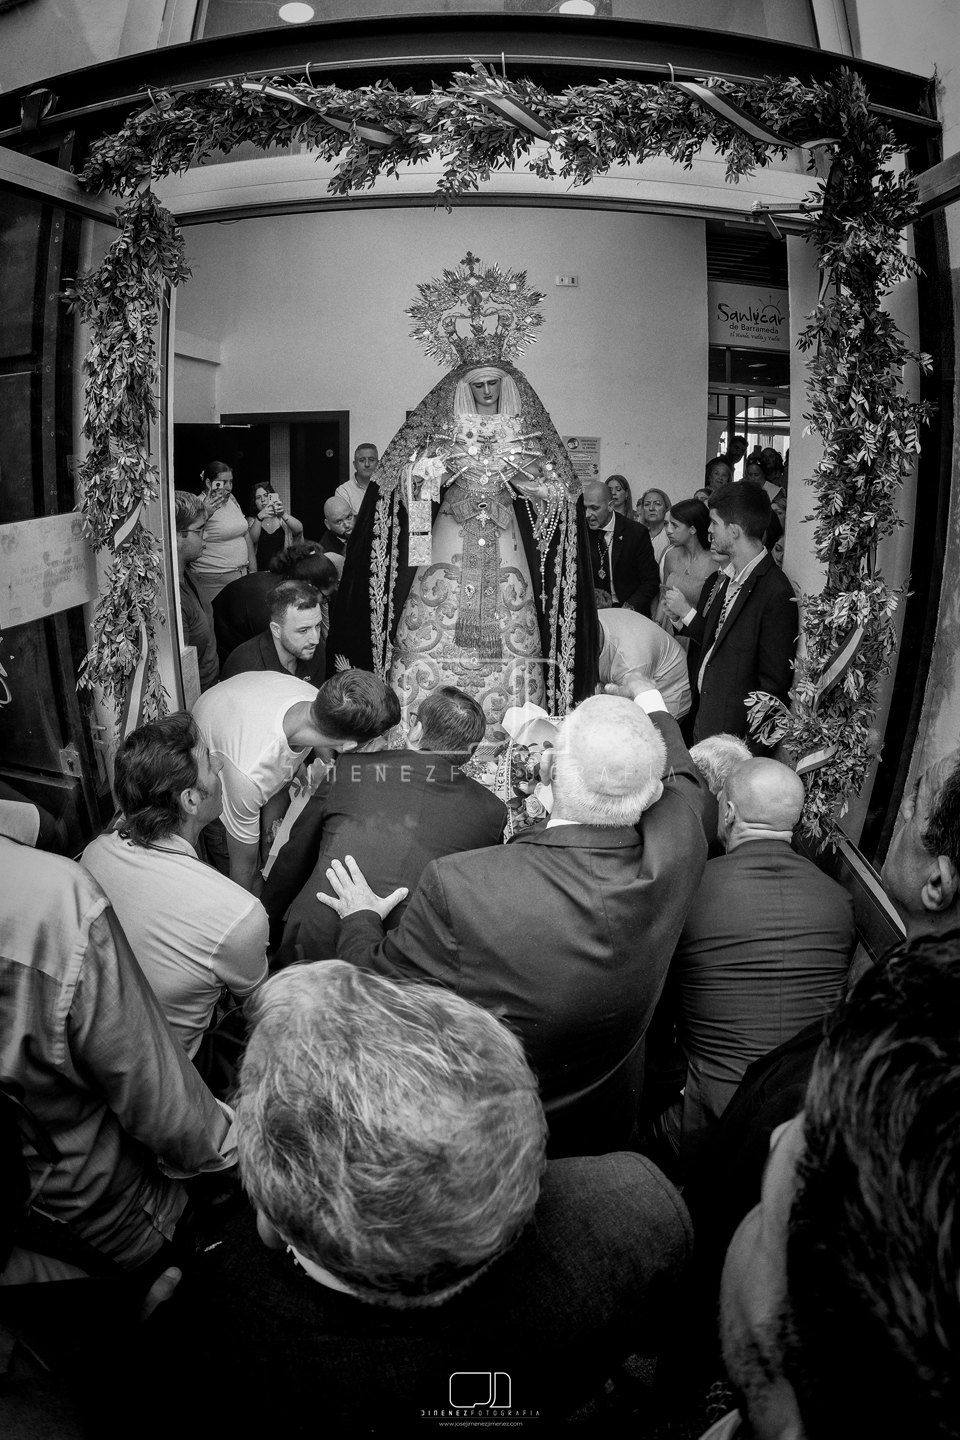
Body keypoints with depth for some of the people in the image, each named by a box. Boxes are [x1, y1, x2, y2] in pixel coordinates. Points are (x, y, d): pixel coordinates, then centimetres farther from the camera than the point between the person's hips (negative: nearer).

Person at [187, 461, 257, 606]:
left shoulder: (231, 500, 12)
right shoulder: (200, 505, -11)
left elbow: (246, 535, 18)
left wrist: (253, 571, 15)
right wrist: (205, 514, -27)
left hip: (242, 572, 7)